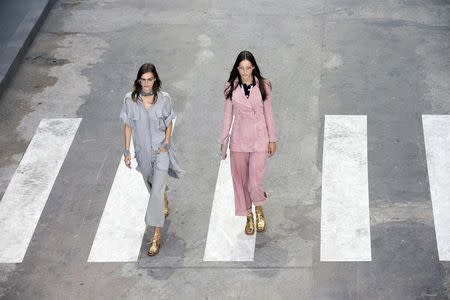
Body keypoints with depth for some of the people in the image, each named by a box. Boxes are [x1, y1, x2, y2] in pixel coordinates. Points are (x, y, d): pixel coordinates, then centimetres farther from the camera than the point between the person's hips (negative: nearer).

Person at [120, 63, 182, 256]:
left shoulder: (164, 99, -13)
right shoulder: (130, 100, -11)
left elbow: (169, 124, 0)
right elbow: (127, 126, -3)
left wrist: (166, 144, -11)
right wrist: (127, 151, -3)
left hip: (161, 150, -3)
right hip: (143, 151, 3)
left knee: (156, 192, -10)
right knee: (152, 185, 26)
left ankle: (156, 236, -5)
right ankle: (164, 202, 60)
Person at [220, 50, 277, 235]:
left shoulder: (263, 86, -3)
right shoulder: (231, 88, -1)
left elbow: (268, 113, 3)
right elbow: (228, 115, 4)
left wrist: (272, 139, 4)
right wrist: (223, 141, 5)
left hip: (259, 138, -2)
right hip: (239, 139, 2)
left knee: (255, 182, -8)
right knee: (240, 180, 9)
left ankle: (259, 209, 23)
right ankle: (248, 216, 27)